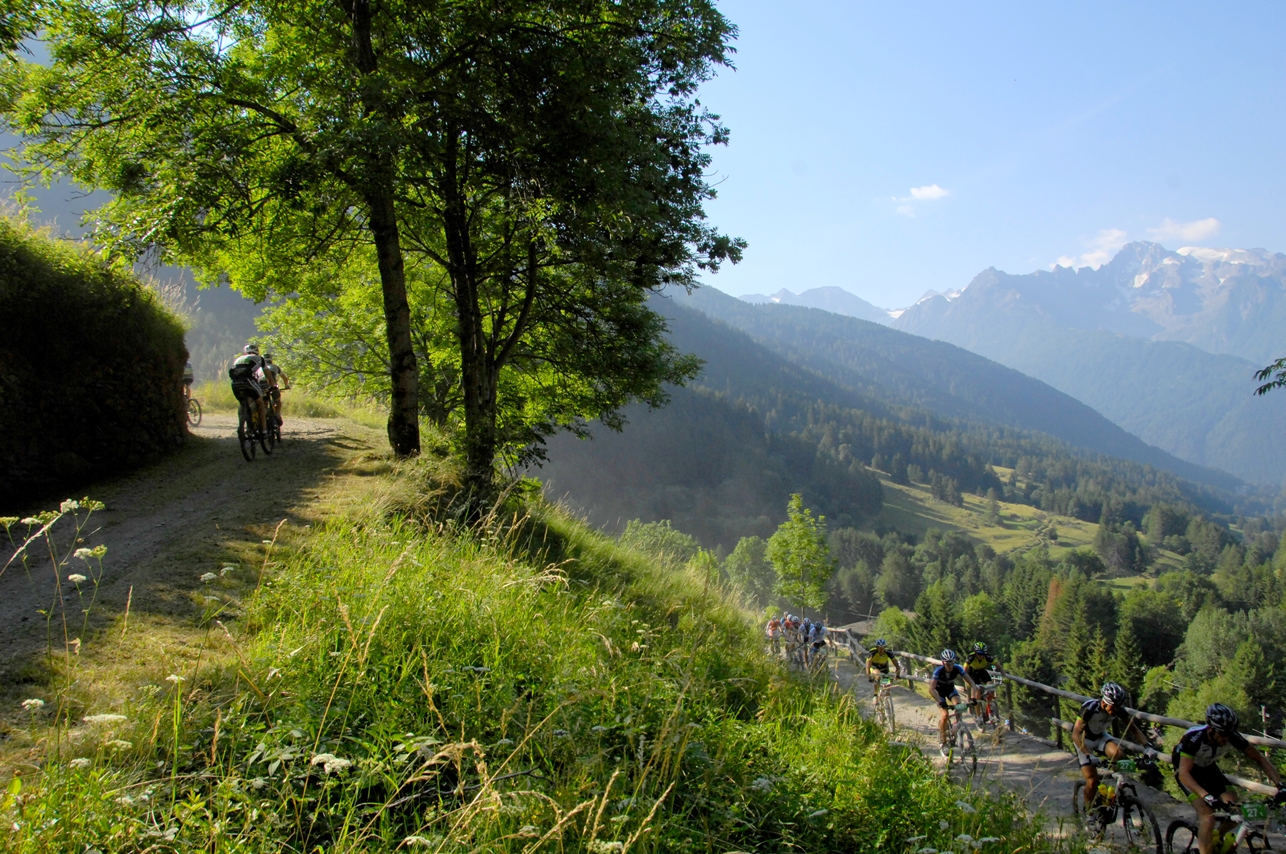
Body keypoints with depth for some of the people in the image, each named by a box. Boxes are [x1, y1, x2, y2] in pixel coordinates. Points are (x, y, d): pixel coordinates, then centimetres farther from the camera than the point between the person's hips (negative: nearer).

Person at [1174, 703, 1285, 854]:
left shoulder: (1232, 738, -24)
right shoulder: (1194, 738, -37)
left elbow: (1260, 758, -13)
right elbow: (1184, 773, -41)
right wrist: (1206, 796, -55)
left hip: (1208, 767, 5)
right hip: (1188, 770, -5)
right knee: (1208, 817, -23)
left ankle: (1215, 839, 19)